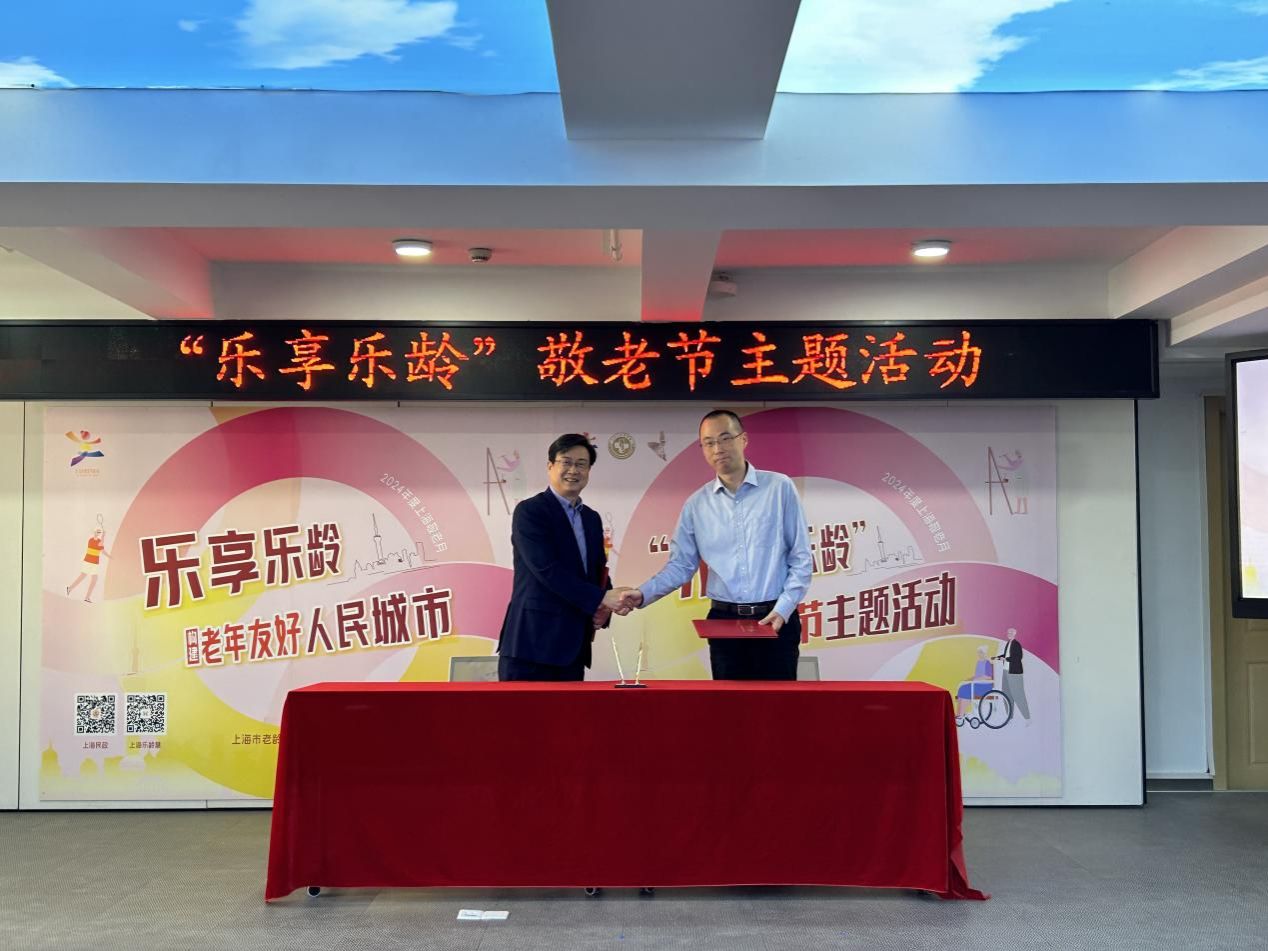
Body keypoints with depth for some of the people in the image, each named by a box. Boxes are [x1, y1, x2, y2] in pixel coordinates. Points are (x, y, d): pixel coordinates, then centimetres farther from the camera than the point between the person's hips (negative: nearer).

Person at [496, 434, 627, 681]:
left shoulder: (592, 519, 17)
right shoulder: (529, 511, -6)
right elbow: (548, 570, -16)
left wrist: (603, 609, 0)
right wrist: (602, 598, -19)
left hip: (574, 649, 7)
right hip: (532, 645, -7)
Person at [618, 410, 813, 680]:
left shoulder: (779, 488, -3)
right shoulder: (697, 504, 5)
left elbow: (801, 559, -2)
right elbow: (681, 565, 5)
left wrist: (783, 609, -11)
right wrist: (643, 593, -11)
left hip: (776, 620, -2)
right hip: (723, 621, 2)